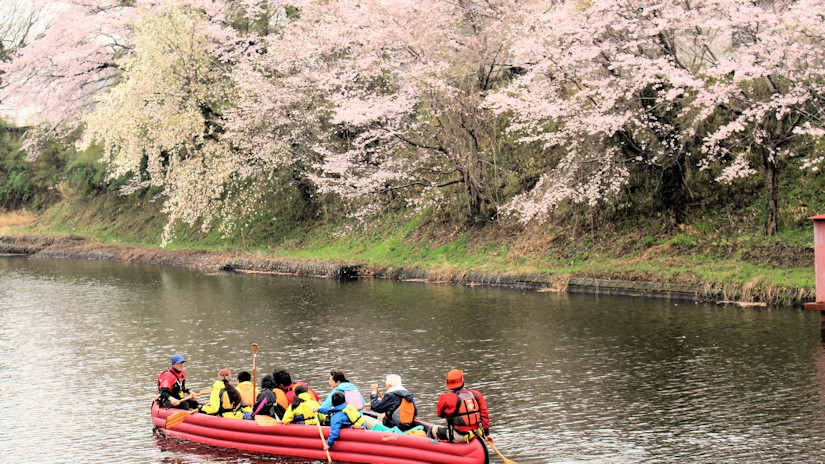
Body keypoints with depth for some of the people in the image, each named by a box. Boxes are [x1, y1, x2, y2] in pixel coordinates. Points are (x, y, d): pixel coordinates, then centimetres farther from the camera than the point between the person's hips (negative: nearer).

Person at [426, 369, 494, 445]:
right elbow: (484, 414, 3)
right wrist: (487, 433, 10)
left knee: (433, 430, 16)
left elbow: (439, 413, 3)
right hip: (474, 435, 5)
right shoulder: (476, 395, -1)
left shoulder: (446, 398, -14)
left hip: (458, 437, -5)